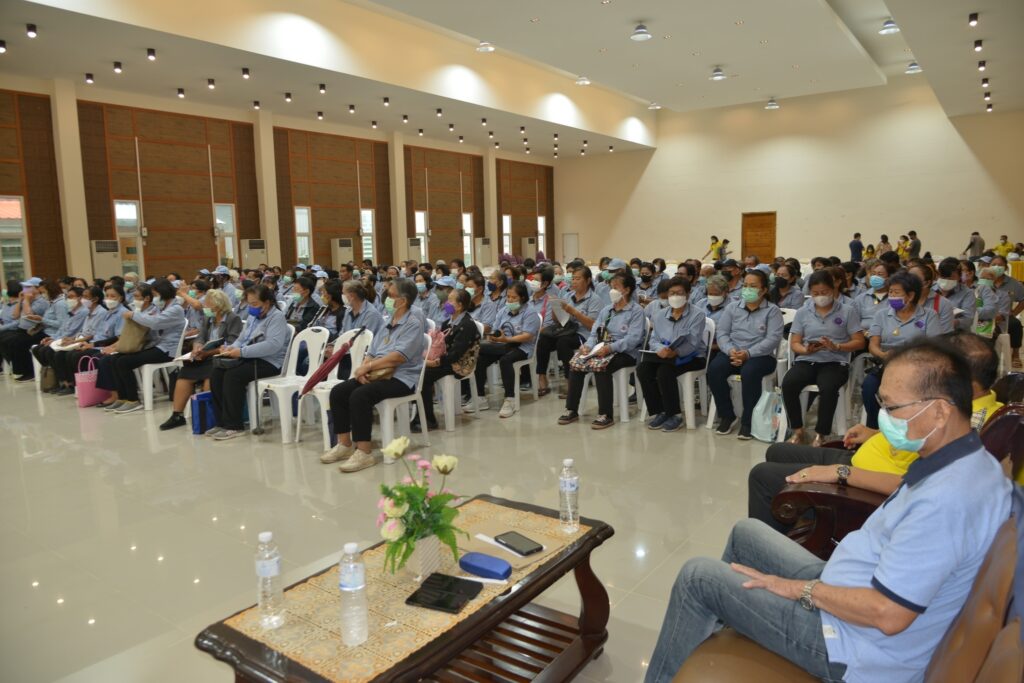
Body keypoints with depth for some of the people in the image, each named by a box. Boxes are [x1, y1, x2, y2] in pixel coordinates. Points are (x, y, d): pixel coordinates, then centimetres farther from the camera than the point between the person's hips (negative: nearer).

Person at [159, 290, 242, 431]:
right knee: (184, 373, -12)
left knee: (208, 377, -30)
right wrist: (197, 348, -14)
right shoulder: (207, 318, 17)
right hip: (207, 358, 7)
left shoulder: (233, 319, -5)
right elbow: (200, 338, 10)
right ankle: (177, 415, -8)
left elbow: (231, 346, -15)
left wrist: (208, 352, -25)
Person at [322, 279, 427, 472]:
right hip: (378, 374, 9)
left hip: (401, 378, -9)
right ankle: (345, 444, 3)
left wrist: (368, 366, -17)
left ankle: (364, 452, -24)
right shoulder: (388, 321, 17)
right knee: (338, 392, -7)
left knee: (360, 395, -31)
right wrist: (363, 368, -5)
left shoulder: (414, 322, -9)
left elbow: (398, 356, -21)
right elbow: (372, 351, 16)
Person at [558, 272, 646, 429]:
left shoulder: (636, 311, -3)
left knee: (601, 366, -35)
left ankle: (606, 415, -27)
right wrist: (588, 345, -11)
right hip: (602, 350, 6)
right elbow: (594, 332, 13)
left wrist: (610, 348, -29)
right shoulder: (606, 310, 20)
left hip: (625, 352, -6)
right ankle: (571, 410, -9)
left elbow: (633, 339, -17)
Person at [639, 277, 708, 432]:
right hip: (665, 355, 6)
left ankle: (674, 415, -16)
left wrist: (675, 352, -36)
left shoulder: (697, 314, -6)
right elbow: (653, 339, 5)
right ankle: (658, 412, -9)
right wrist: (660, 349, -20)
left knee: (665, 371, -33)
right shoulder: (661, 314, 11)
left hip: (691, 356, -5)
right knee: (642, 368, -21)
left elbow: (692, 343, -18)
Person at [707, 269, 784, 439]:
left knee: (749, 372, -37)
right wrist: (731, 350, -16)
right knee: (714, 369, -27)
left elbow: (772, 339, -10)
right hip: (732, 353, 4)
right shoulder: (732, 307, 15)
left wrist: (748, 353, -22)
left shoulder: (772, 310, 3)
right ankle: (727, 415, -9)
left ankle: (747, 421, -19)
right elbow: (721, 333, 6)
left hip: (760, 355, -3)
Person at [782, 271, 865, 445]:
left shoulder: (848, 310, 5)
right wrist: (806, 350, -14)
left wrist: (836, 347, -16)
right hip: (807, 361, 2)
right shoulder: (802, 312, 12)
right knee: (788, 383, -29)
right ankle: (797, 430, -11)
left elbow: (859, 342, 2)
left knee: (828, 387, -36)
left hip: (835, 362, -2)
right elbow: (794, 343, 10)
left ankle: (820, 434, -16)